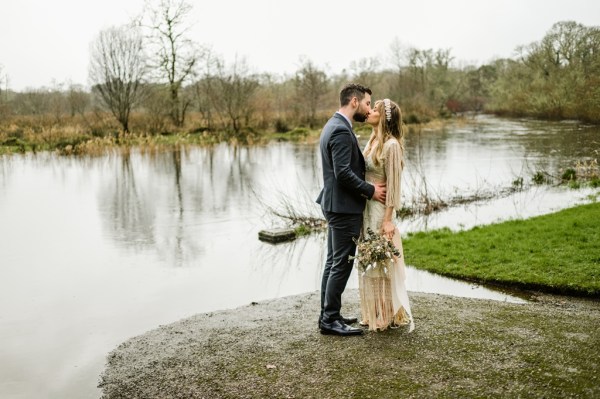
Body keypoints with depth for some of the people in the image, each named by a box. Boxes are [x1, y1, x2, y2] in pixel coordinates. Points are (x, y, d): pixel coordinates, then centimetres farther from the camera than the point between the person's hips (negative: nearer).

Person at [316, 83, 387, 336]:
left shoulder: (334, 125, 14)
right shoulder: (342, 131, -18)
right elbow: (343, 172, -25)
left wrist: (368, 187, 13)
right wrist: (371, 191, -14)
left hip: (334, 204, 11)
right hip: (344, 207, -11)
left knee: (334, 262, 15)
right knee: (342, 264, -3)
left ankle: (328, 315, 23)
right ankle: (330, 320, 5)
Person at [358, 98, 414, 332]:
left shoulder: (391, 145, -15)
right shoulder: (372, 141, 11)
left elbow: (393, 185, -16)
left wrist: (388, 220, -18)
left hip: (379, 208, -9)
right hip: (365, 207, 9)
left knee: (382, 262, 1)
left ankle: (389, 316, 14)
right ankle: (373, 314, 25)